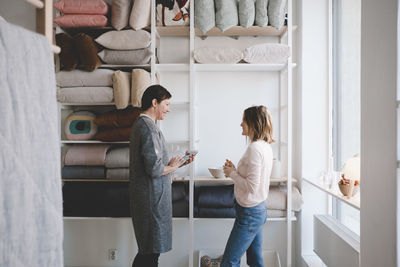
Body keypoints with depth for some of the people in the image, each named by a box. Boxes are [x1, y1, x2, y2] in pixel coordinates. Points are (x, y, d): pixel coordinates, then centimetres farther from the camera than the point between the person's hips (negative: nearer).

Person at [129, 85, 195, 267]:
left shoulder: (140, 124, 15)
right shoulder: (149, 127, -18)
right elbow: (155, 169, -25)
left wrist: (179, 163, 14)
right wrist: (172, 167, -6)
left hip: (142, 195, 10)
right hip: (152, 197, -10)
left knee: (146, 250, 18)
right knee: (151, 252, 1)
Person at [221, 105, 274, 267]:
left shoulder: (254, 148, -21)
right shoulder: (266, 146, 8)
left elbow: (251, 186, -24)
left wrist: (232, 173, -11)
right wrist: (235, 170, 6)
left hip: (249, 213, -10)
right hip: (259, 209, 10)